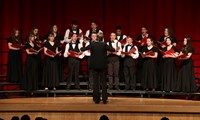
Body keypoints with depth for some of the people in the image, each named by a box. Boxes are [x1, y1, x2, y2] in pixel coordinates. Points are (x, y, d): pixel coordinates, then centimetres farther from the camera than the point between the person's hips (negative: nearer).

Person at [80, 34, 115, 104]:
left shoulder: (92, 44, -5)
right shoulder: (104, 44, -3)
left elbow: (82, 49, -9)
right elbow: (113, 50, -7)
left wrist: (81, 48, 13)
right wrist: (106, 49, 10)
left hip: (95, 65, 0)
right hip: (103, 65, 0)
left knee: (95, 82, 5)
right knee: (103, 82, 6)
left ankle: (96, 99, 5)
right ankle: (104, 99, 4)